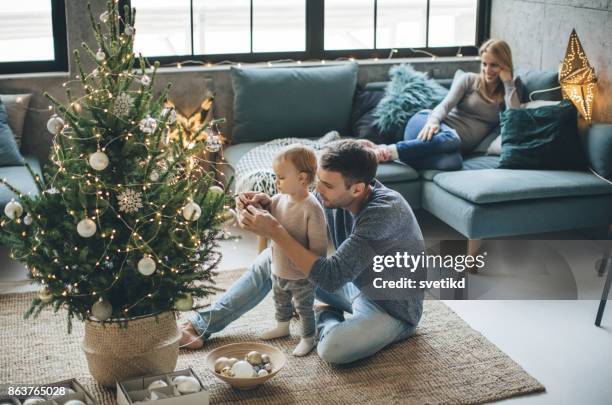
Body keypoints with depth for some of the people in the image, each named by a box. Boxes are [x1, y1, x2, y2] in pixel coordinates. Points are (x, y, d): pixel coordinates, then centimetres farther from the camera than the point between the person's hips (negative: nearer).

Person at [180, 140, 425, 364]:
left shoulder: (384, 212, -35)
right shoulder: (334, 194, -12)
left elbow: (331, 278, -37)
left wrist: (274, 232, -36)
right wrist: (266, 205, -19)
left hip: (392, 308, -7)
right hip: (354, 283, 7)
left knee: (333, 348, -36)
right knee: (272, 258, 4)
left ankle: (325, 318, 0)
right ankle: (201, 326, 8)